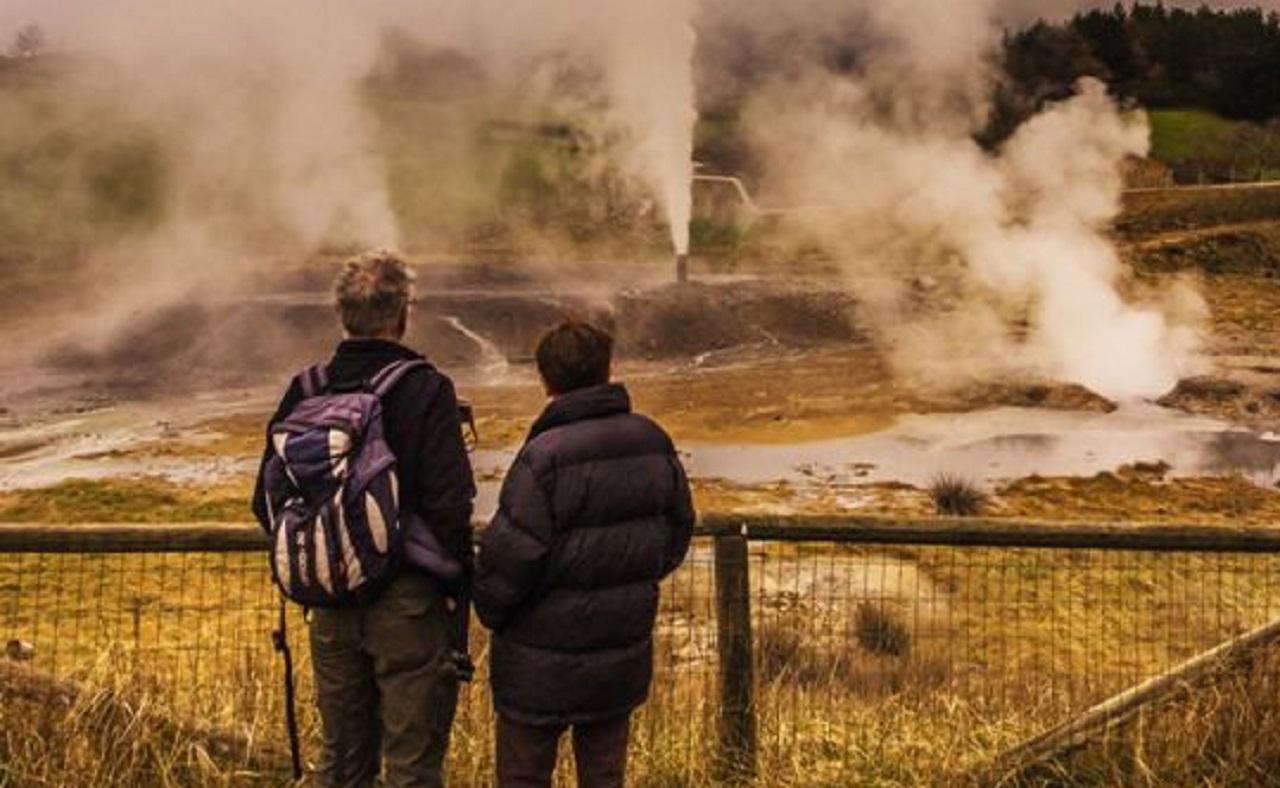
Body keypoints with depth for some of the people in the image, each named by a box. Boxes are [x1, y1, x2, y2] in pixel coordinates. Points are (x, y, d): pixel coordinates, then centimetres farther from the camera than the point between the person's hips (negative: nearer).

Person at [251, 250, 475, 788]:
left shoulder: (304, 391, 1)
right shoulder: (425, 390, -13)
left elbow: (267, 502, 5)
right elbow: (450, 506, -17)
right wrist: (460, 591, -5)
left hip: (332, 605, 5)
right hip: (407, 601, -5)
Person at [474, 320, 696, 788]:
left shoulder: (543, 457, -21)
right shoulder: (653, 444, -1)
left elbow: (511, 556, -19)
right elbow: (679, 528, 10)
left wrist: (491, 612, 0)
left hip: (543, 666, -5)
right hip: (623, 659, 6)